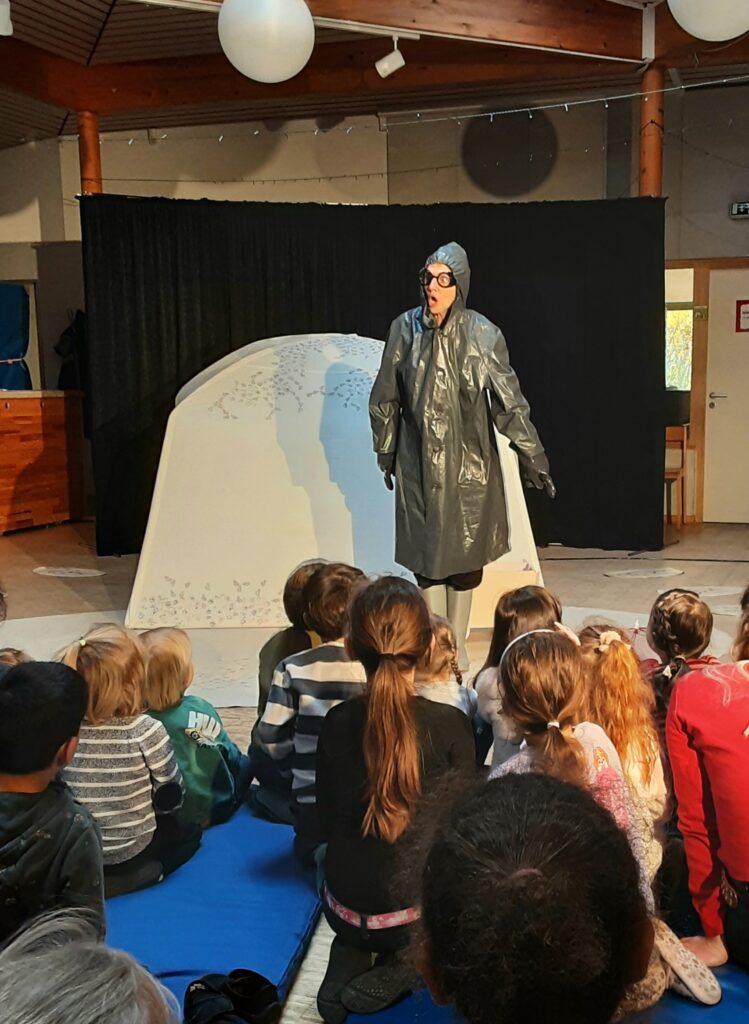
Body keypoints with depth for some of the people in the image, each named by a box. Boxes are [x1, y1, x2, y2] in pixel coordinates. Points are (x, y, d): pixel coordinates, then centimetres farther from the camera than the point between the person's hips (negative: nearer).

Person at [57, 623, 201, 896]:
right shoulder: (147, 731, -23)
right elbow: (171, 797, -10)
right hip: (130, 850, -4)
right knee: (188, 830, 25)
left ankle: (89, 876, 16)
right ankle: (141, 873, 9)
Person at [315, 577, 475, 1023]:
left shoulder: (337, 722, -10)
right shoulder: (451, 724, -18)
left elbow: (328, 823, 0)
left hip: (345, 909, 4)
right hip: (416, 911, -4)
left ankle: (347, 964, 10)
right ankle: (398, 971, 6)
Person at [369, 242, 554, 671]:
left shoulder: (483, 334, -10)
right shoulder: (405, 329, -4)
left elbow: (509, 402, -8)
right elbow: (385, 398, 7)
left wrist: (533, 458, -8)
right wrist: (386, 453, 12)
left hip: (469, 463, -1)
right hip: (419, 463, 1)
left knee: (466, 555, 7)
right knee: (427, 555, 6)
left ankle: (459, 647, 24)